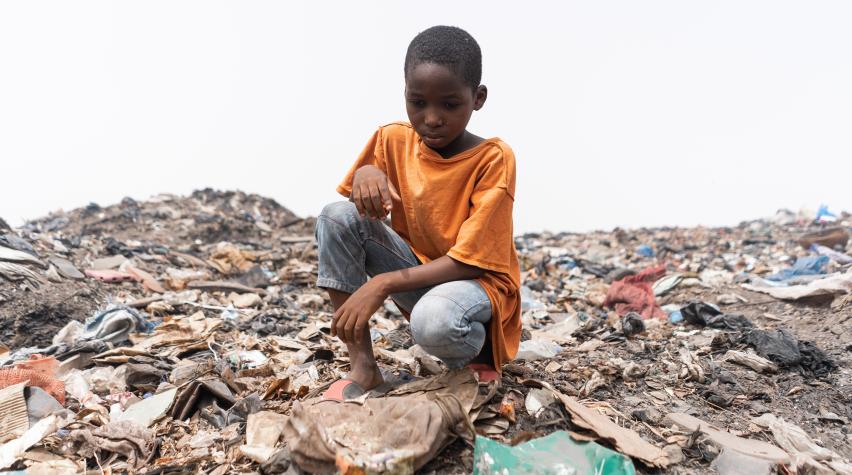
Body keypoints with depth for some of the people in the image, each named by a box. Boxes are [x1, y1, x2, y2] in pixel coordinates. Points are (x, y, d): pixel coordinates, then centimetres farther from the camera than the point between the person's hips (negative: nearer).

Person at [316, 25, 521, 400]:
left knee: (434, 321, -41)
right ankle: (362, 366, -14)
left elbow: (469, 261, -22)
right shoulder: (393, 140, -5)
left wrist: (383, 283, -31)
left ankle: (475, 355, -1)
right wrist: (365, 173, -21)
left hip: (476, 281, -5)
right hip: (417, 272, 6)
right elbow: (360, 205, 3)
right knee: (338, 216, -17)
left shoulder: (493, 158, -19)